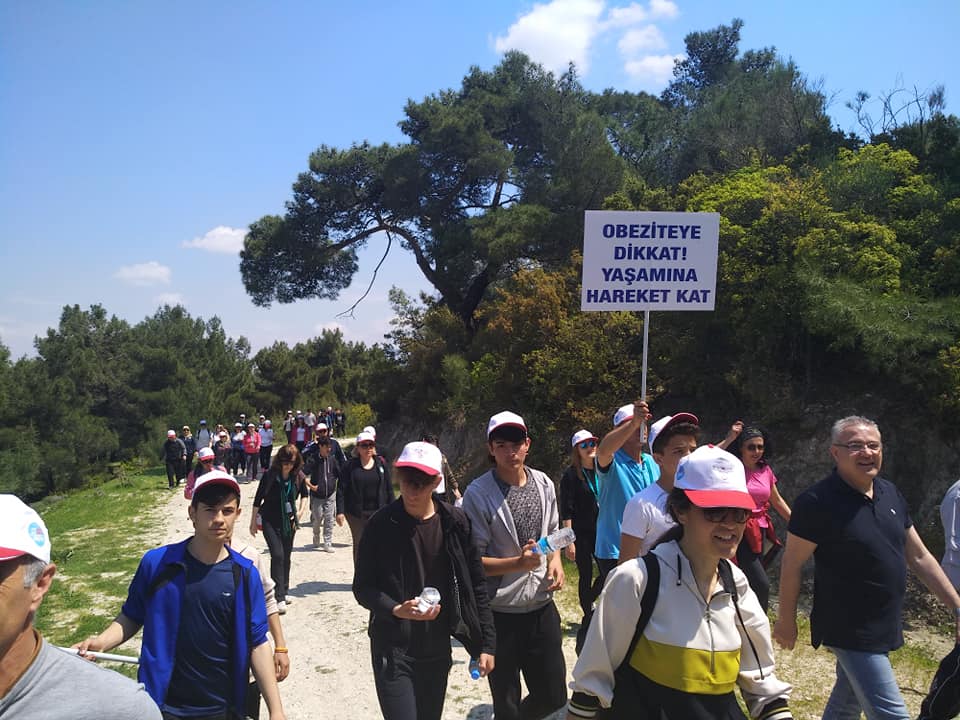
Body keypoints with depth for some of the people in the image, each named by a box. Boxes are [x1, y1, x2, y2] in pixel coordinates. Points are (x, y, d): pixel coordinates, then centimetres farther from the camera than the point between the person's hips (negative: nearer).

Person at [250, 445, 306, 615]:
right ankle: (279, 598, -13)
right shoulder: (270, 475, -14)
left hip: (288, 520, 4)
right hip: (270, 521, -4)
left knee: (286, 556, 11)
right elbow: (258, 499, -6)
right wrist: (253, 522, -2)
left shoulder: (297, 476, -4)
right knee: (277, 555, -15)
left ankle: (284, 592, 27)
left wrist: (300, 510, 4)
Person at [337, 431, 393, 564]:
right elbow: (341, 489, -5)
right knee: (359, 544, 10)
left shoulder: (381, 464, 5)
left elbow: (389, 489, 7)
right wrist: (340, 511, -12)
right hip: (356, 513, -1)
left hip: (378, 512, 1)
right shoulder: (350, 466, -2)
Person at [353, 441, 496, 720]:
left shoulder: (455, 522, -4)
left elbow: (476, 586, 1)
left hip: (437, 650, 3)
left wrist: (486, 643, -1)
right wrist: (397, 610, -20)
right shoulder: (381, 525, -10)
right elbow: (362, 587, -3)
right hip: (393, 652, -3)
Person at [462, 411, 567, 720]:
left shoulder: (544, 484, 1)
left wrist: (555, 562, -2)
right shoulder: (478, 493, -15)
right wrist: (519, 563, -26)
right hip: (499, 614, -4)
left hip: (542, 607, 5)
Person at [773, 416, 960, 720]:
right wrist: (786, 621, -6)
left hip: (885, 628, 7)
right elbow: (791, 564, -12)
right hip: (849, 633, -7)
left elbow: (919, 557, 11)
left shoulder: (890, 493, 4)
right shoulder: (817, 501, -19)